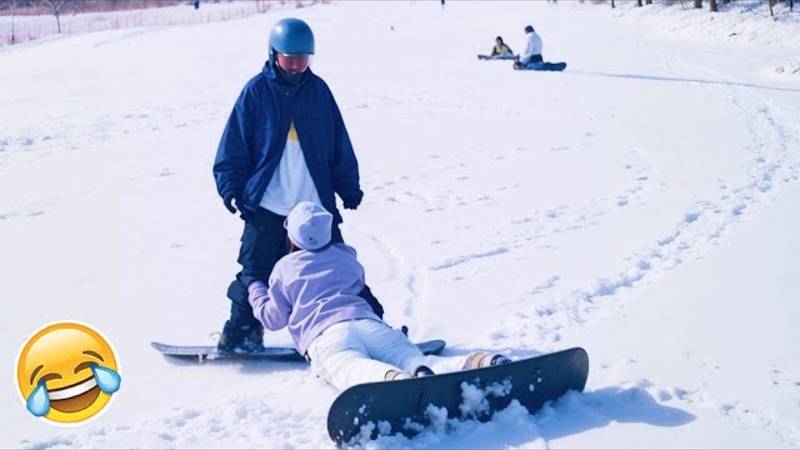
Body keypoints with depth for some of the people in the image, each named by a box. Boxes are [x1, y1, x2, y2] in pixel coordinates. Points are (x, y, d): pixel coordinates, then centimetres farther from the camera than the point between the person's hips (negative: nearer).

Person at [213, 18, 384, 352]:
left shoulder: (318, 90, 5)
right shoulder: (256, 91, -1)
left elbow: (340, 146, 10)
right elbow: (234, 145, 1)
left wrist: (349, 187, 11)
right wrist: (230, 186, -5)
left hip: (316, 203, 2)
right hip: (266, 205, -1)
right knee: (256, 271, 5)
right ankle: (242, 330, 19)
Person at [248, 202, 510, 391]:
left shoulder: (284, 268, 23)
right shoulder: (347, 256, 35)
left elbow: (273, 319, 30)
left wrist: (254, 287, 46)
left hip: (323, 333, -3)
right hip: (367, 321, 4)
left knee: (354, 368, -35)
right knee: (413, 359, -19)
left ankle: (398, 379, -71)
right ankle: (483, 363, -48)